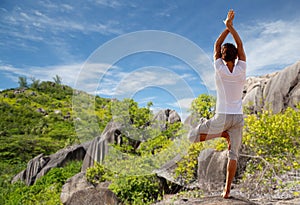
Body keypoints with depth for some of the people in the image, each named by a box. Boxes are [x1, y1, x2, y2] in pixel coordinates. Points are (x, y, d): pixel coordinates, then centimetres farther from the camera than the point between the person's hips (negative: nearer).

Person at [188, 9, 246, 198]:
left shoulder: (220, 70, -7)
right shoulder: (241, 70, -3)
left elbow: (216, 46, 5)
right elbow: (240, 46, 7)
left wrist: (227, 27, 8)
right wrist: (231, 26, 6)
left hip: (222, 117, -4)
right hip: (238, 118, 4)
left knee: (193, 136, 11)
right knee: (233, 154, 10)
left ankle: (224, 134, 2)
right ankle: (227, 190, 11)